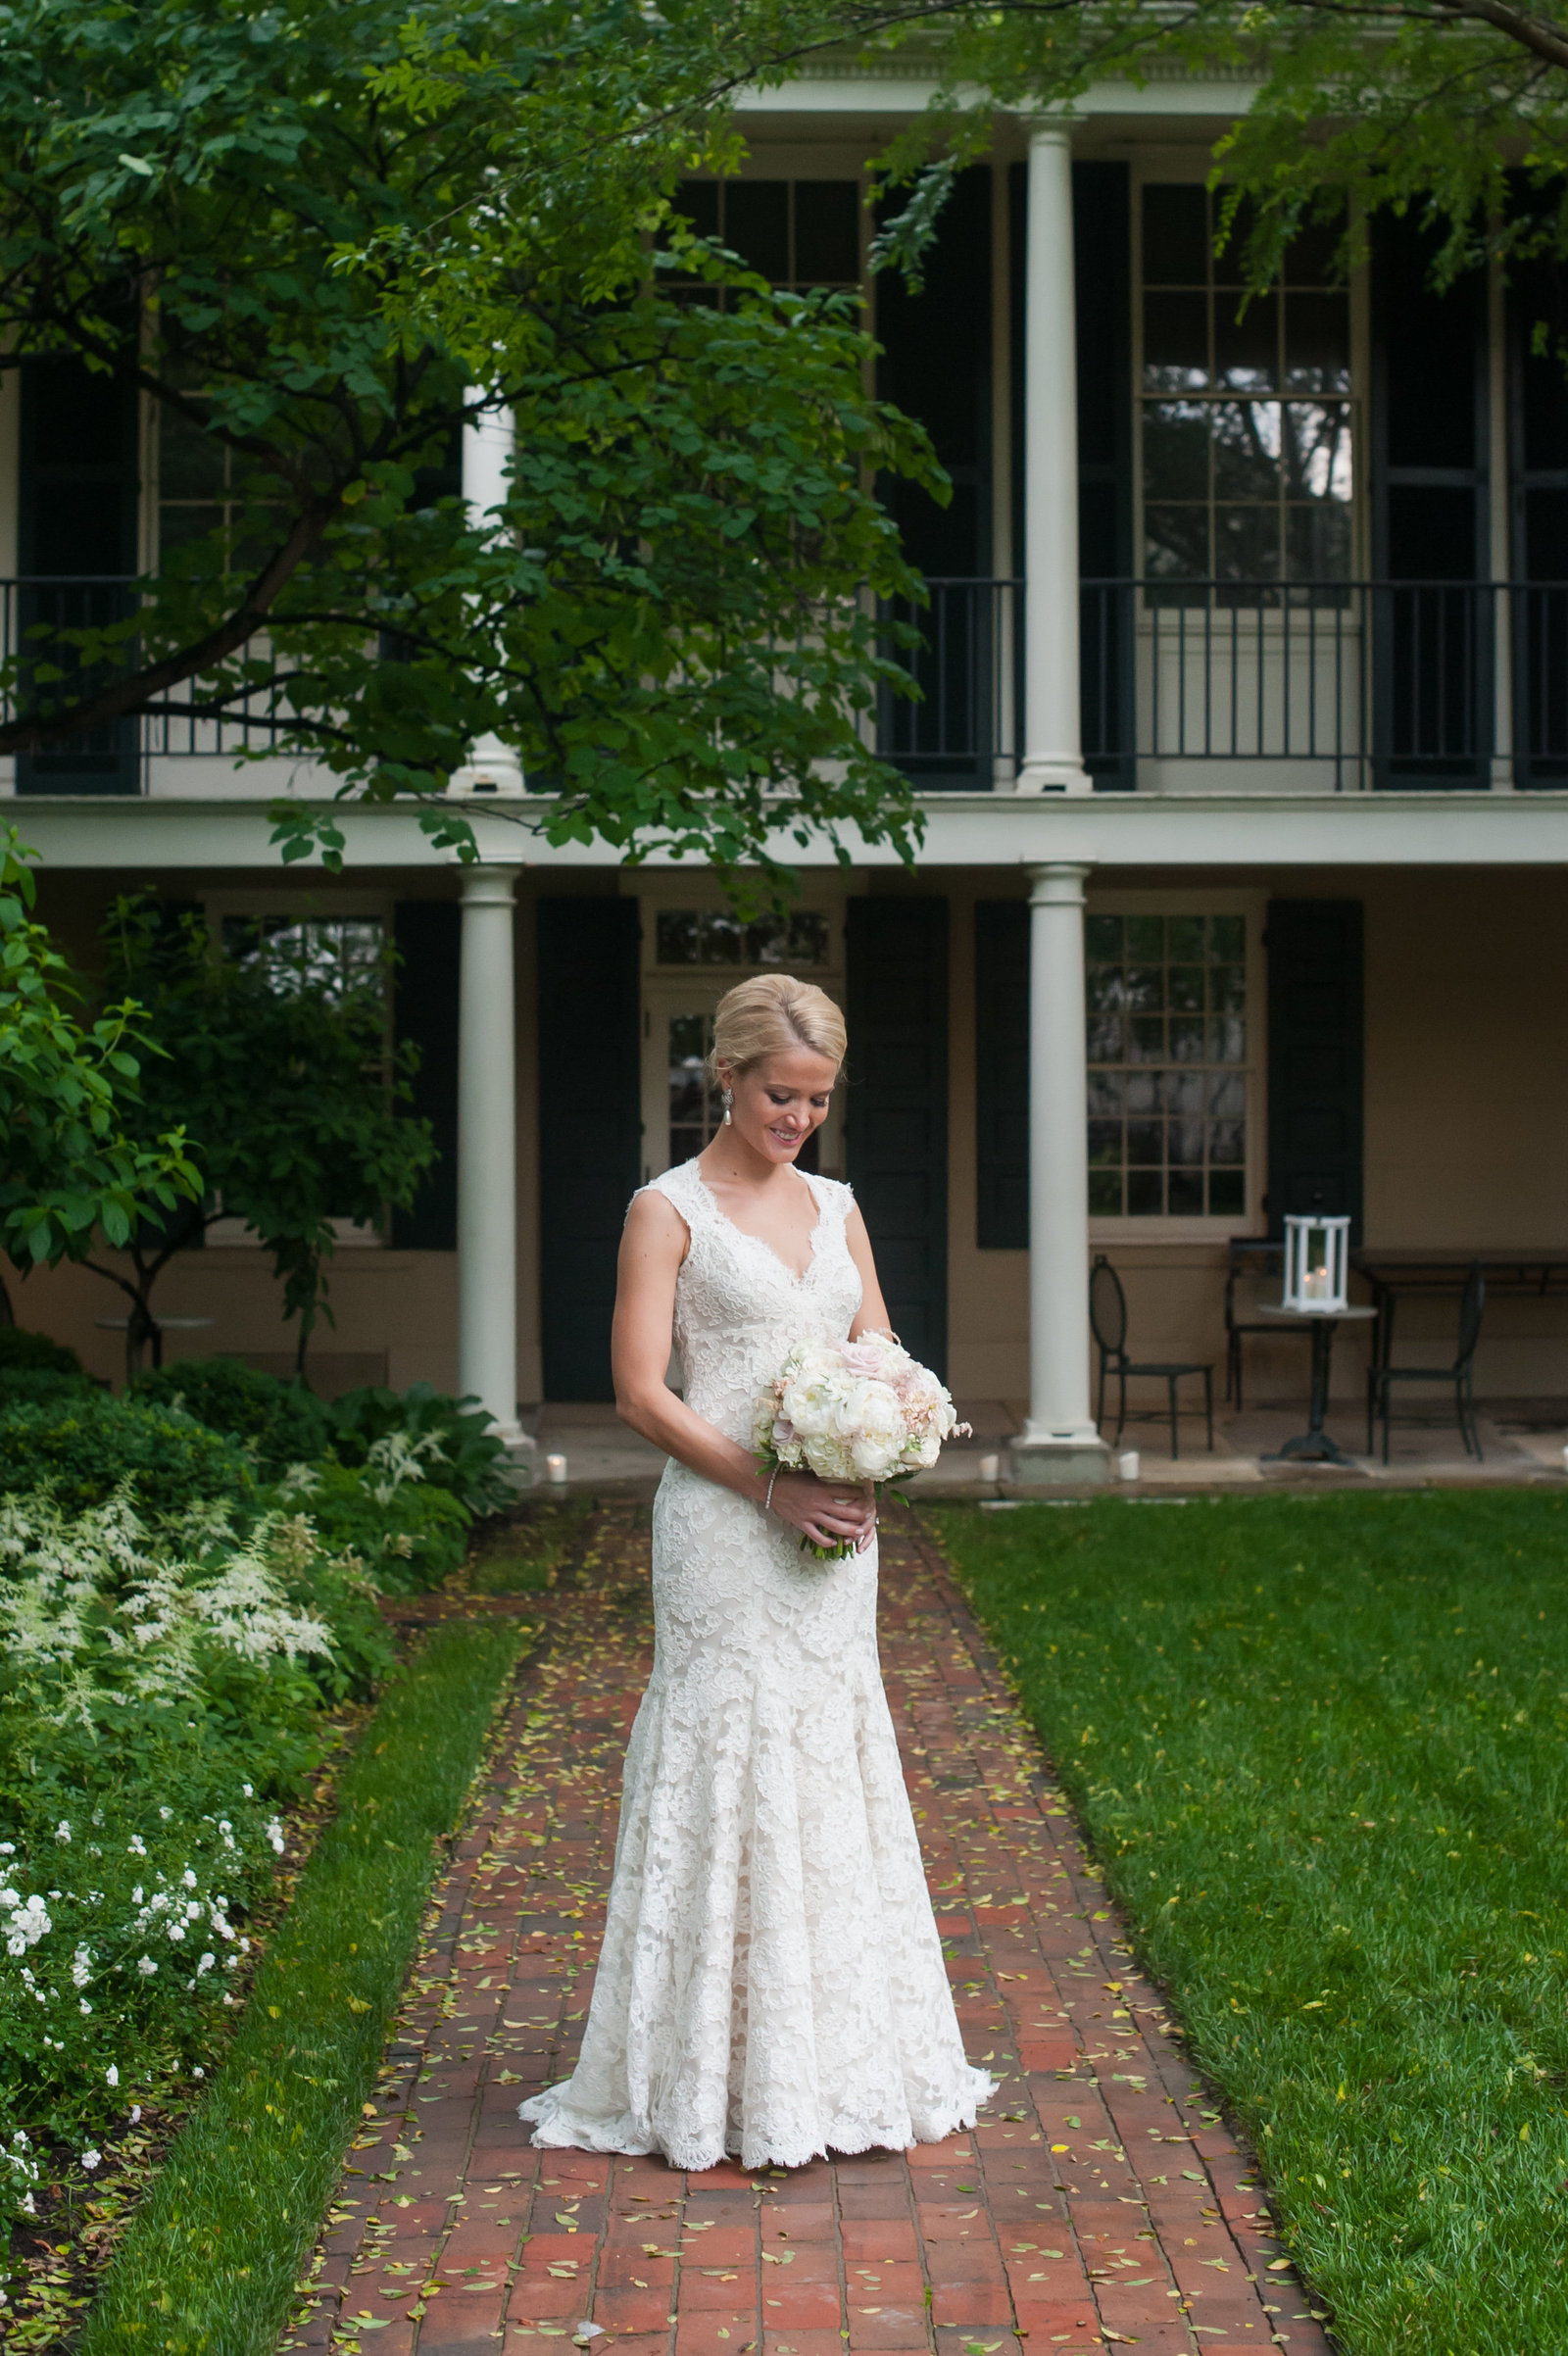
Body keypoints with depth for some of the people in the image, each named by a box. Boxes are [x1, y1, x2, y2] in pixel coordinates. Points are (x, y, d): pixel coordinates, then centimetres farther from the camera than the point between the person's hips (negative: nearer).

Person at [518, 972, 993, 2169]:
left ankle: (843, 2057, 22)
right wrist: (772, 1487, -17)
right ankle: (725, 2079, 8)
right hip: (724, 1528, -6)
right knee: (731, 1762, -3)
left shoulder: (836, 1207, 14)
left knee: (834, 1757, 10)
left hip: (836, 1528, 6)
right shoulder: (670, 1209, -4)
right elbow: (642, 1392, -10)